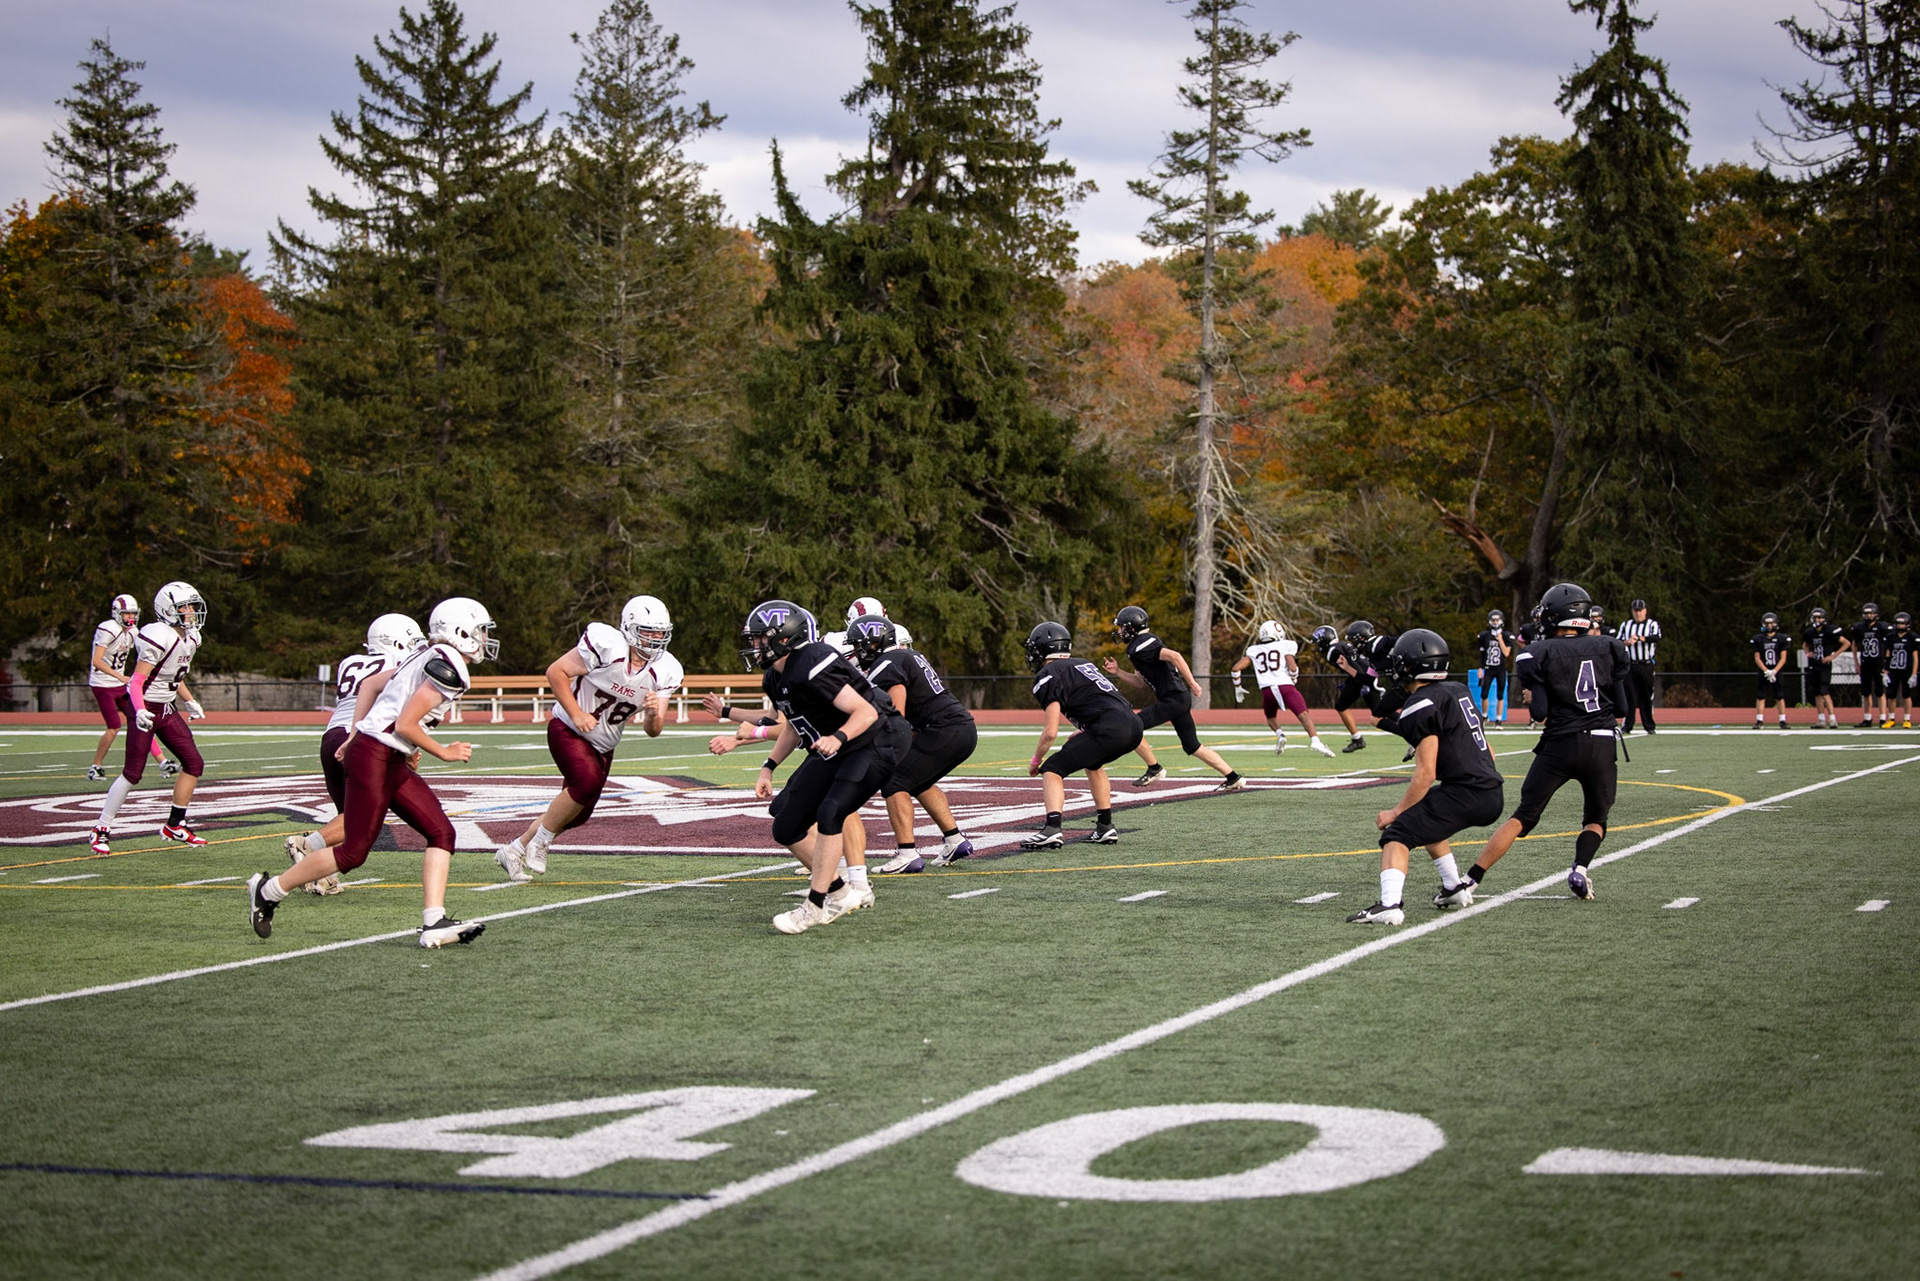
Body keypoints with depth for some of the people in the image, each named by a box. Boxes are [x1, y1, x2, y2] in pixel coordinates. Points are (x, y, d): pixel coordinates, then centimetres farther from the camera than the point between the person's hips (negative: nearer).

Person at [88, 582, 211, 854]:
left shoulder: (190, 639, 6)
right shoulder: (159, 638, -21)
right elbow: (137, 681, -22)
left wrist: (190, 702, 20)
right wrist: (140, 711, -34)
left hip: (167, 709, 9)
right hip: (146, 709, -9)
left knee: (194, 764, 4)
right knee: (132, 773, -7)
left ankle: (174, 826, 16)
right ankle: (101, 831, 4)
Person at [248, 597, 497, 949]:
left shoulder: (429, 657, 14)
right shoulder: (447, 668, -16)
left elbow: (370, 683, 21)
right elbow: (405, 726, -21)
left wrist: (356, 734, 23)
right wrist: (445, 753, -8)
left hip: (393, 762, 10)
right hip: (374, 758, -10)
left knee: (441, 833, 2)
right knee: (353, 852, -1)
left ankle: (434, 922, -2)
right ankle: (268, 891, 14)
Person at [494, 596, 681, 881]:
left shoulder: (664, 672, -8)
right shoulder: (607, 646, -24)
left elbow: (652, 730, -4)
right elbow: (555, 671, -16)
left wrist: (653, 714, -27)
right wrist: (576, 714, -22)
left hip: (603, 745, 7)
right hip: (568, 730, -7)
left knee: (577, 815, 9)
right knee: (588, 781, -31)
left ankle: (515, 849, 30)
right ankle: (539, 842, -11)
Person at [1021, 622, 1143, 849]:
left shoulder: (1048, 676, 3)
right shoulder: (1083, 663, 28)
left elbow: (1051, 732, -3)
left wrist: (1036, 760, 12)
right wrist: (1082, 733, 40)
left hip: (1109, 729, -8)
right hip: (1134, 726, 8)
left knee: (1052, 770, 0)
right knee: (1093, 763, 34)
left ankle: (1052, 829, -20)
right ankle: (1105, 827, 31)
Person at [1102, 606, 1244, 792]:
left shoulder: (1139, 648, -13)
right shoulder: (1141, 645, 19)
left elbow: (1174, 656, -23)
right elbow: (1140, 682, 24)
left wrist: (1191, 683, -22)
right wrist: (1117, 672, 13)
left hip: (1173, 699, -10)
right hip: (1181, 699, 10)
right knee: (1193, 747, 15)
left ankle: (1154, 769, 0)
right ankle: (1233, 778, 17)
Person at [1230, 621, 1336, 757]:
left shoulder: (1254, 651, 20)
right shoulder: (1285, 646, 10)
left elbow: (1236, 667, 14)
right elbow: (1293, 668, -2)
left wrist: (1238, 687, 26)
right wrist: (1294, 679, 19)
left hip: (1267, 689, 3)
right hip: (1285, 685, -3)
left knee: (1271, 718, 27)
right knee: (1304, 715, -10)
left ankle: (1280, 734, -1)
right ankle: (1314, 740, -32)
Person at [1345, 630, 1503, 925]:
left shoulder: (1421, 706, -9)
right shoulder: (1458, 691, 17)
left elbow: (1425, 775, -12)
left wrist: (1397, 811, -3)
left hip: (1464, 794, -9)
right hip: (1494, 795, 9)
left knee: (1396, 834, -8)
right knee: (1425, 821, 32)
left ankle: (1390, 905, -29)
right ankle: (1456, 889, 38)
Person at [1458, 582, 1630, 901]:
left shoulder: (1540, 655, -2)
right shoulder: (1609, 648, 7)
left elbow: (1539, 713, -8)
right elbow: (1621, 707, 7)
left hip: (1559, 745, -2)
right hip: (1602, 744, 2)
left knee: (1523, 817, 6)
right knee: (1596, 820, 19)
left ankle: (1471, 879, 0)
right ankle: (1580, 869, -9)